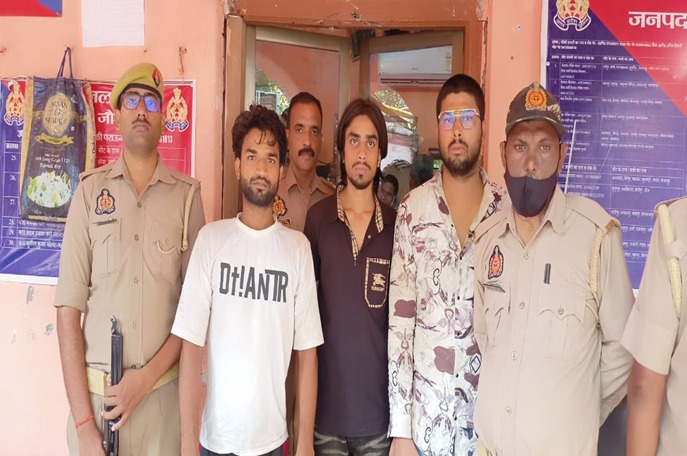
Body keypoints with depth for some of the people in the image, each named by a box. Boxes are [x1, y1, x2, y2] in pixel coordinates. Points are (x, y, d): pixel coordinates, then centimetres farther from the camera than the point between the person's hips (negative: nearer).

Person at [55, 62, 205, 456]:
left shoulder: (187, 194, -2)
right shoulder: (91, 190, -1)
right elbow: (69, 307, -3)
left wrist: (148, 376, -10)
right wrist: (84, 422, -7)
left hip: (162, 390, 0)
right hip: (95, 390, 0)